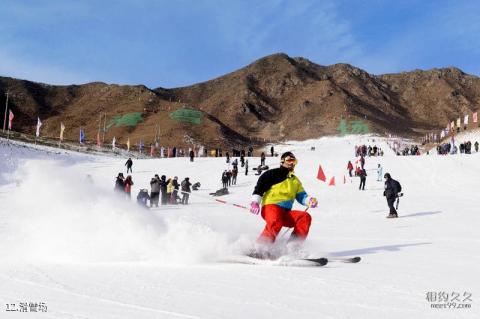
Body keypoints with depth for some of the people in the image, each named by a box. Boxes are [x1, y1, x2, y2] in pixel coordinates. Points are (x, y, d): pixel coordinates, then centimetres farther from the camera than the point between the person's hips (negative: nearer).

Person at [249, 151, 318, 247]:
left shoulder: (295, 181, 26)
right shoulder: (273, 174, 7)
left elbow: (301, 196, 20)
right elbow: (260, 186, 0)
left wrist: (309, 200, -2)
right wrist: (255, 202, -13)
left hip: (285, 214, 6)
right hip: (271, 207, -6)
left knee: (305, 217, -18)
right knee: (275, 223, -38)